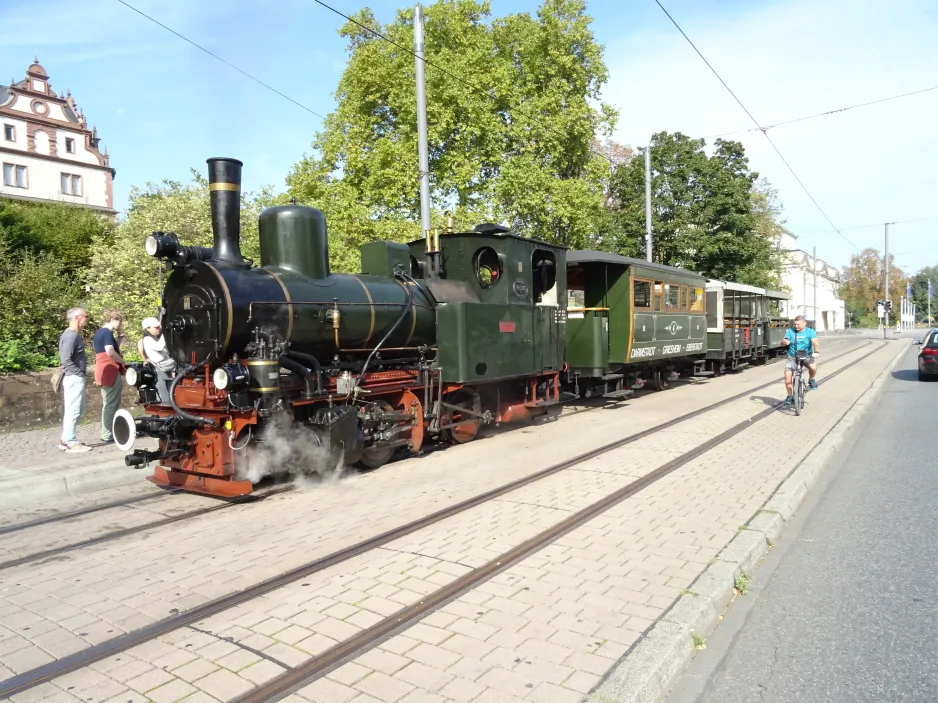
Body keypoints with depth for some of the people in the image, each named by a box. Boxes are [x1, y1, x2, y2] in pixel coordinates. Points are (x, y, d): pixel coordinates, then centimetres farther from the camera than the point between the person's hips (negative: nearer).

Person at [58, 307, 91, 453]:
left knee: (81, 407, 16)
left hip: (75, 377, 10)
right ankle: (71, 443, 1)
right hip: (74, 378, -10)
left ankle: (65, 439, 22)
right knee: (73, 410, -5)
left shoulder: (74, 334, 14)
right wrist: (79, 372, -17)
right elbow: (65, 360, -23)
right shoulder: (71, 335, -17)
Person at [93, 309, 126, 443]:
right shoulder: (107, 333, -13)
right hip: (110, 372, -10)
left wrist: (119, 336, 13)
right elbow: (110, 352, -26)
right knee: (111, 405, -6)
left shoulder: (99, 332, 18)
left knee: (108, 404, 16)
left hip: (103, 372, 10)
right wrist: (123, 362, -13)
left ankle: (106, 433, 22)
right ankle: (107, 435, -4)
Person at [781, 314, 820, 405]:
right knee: (787, 374, -13)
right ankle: (790, 396, 5)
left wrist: (816, 351, -36)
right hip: (793, 357, 2)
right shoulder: (790, 331, 4)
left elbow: (814, 342, -16)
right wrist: (785, 342, -28)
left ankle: (811, 380, 4)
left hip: (807, 356, -1)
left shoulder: (810, 332, 0)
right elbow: (783, 343, -2)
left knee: (813, 367, -32)